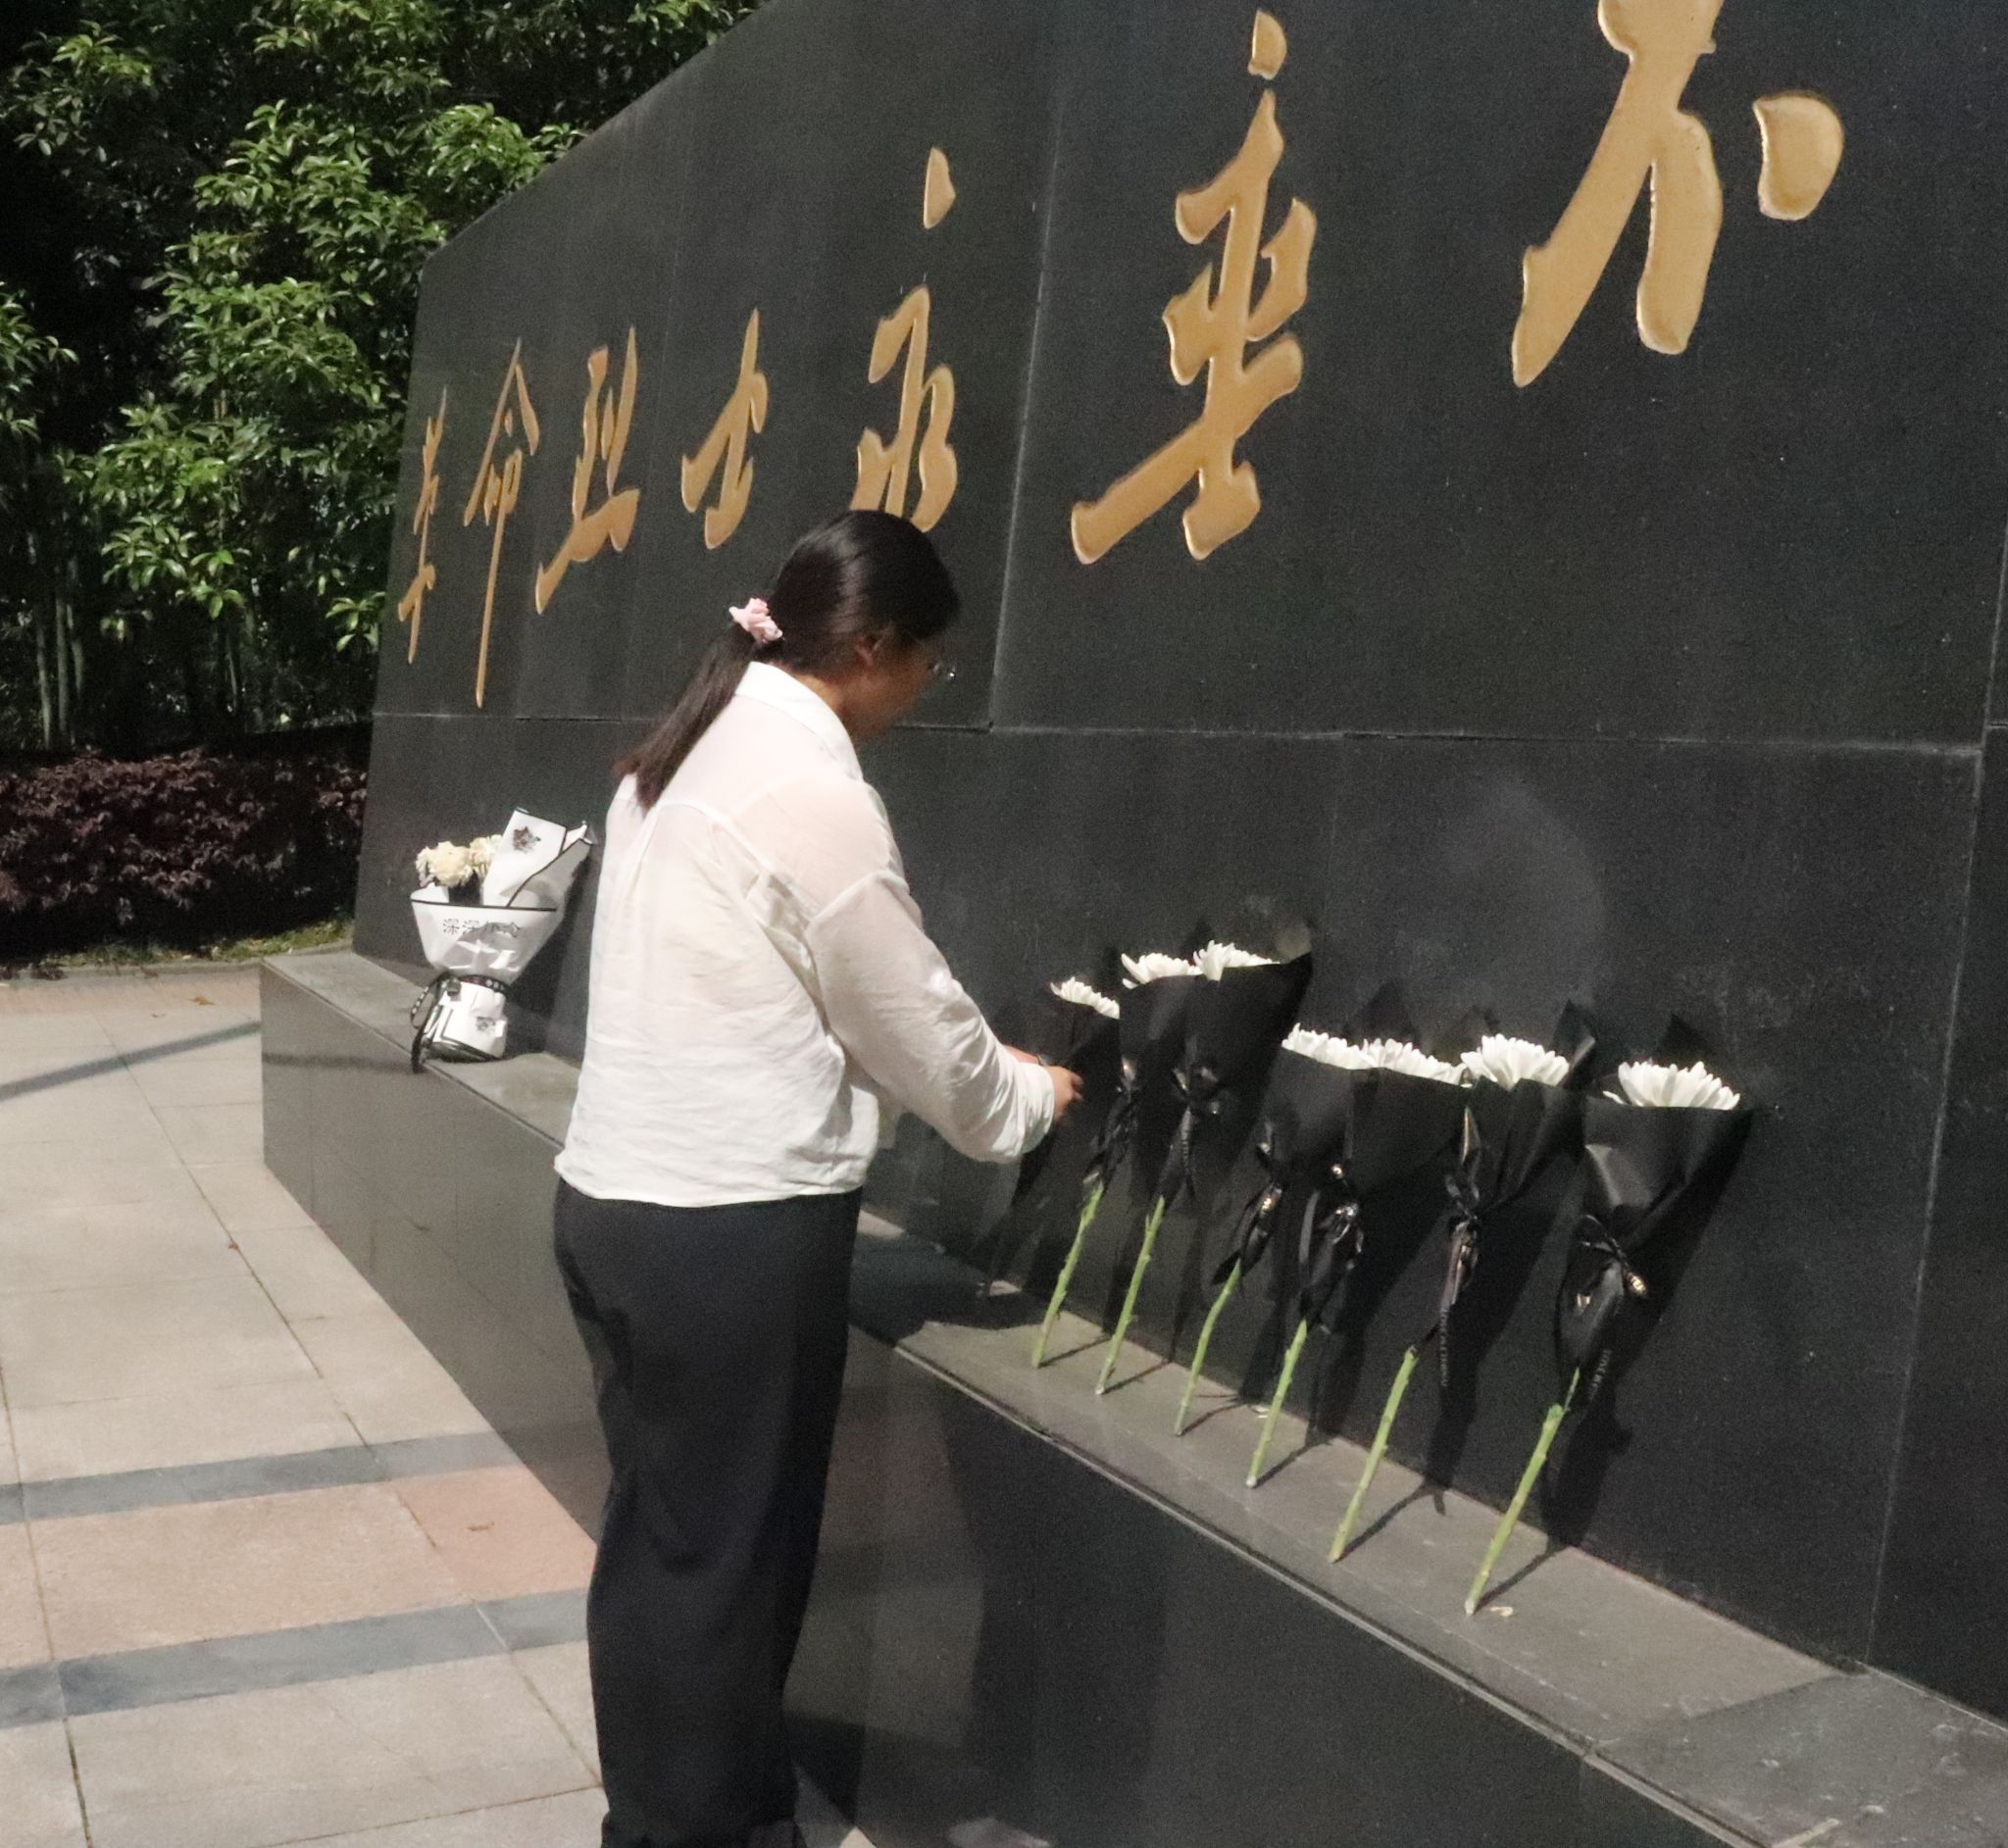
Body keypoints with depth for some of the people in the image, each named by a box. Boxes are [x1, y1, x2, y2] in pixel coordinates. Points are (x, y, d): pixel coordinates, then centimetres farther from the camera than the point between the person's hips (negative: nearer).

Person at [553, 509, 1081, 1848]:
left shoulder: (695, 748, 12)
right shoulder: (814, 787, -16)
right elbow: (913, 1022, -9)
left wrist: (980, 1068, 17)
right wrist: (1027, 1097, 11)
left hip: (615, 1197, 9)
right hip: (729, 1227, -9)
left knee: (665, 1534, 20)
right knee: (721, 1553, 7)